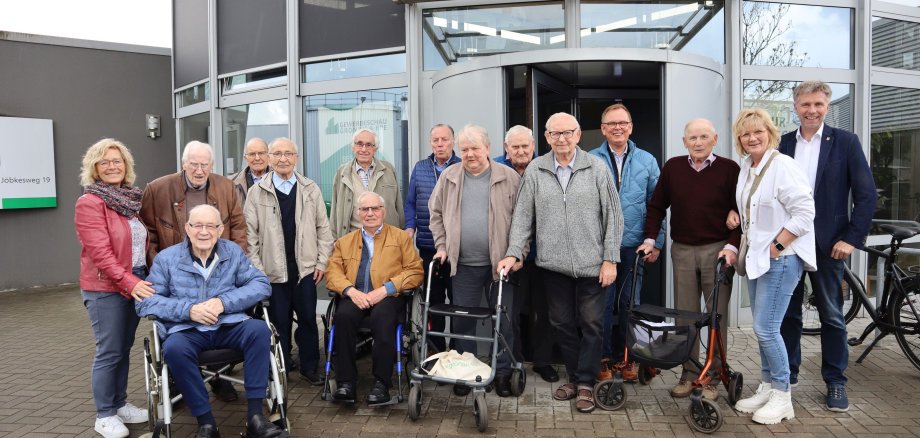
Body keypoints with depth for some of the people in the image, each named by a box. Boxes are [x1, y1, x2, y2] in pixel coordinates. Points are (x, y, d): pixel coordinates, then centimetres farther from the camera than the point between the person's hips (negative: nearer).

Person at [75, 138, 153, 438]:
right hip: (105, 289, -7)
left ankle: (120, 404, 27)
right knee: (109, 352, 0)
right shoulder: (89, 203, -11)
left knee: (124, 349, 14)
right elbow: (100, 252, -19)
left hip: (135, 285, 7)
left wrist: (142, 279, 8)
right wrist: (129, 283, -23)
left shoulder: (129, 199, 11)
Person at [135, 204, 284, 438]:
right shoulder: (166, 258, 3)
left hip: (229, 326, 1)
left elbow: (261, 284, 0)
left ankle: (255, 414, -23)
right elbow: (144, 301, -3)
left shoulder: (233, 252, 7)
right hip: (187, 331, -1)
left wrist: (224, 302, -16)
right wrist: (188, 310, -19)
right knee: (174, 348, -34)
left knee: (259, 329, -28)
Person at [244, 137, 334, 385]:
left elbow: (323, 228, 7)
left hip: (305, 267, 1)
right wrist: (256, 268, -4)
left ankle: (309, 367, 19)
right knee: (279, 321, 6)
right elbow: (250, 233, 0)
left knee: (308, 318, 6)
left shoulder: (310, 189, 5)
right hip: (273, 269, -1)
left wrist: (322, 262, 1)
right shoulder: (257, 191, 1)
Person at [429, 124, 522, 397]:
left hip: (500, 262, -1)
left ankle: (502, 372, 22)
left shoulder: (509, 178, -1)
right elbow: (436, 213, 12)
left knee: (503, 320, 7)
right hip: (464, 264, 2)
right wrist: (442, 247, 3)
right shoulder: (449, 178, 5)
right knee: (462, 320, 9)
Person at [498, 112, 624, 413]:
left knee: (591, 324, 4)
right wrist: (513, 253, -3)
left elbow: (613, 216, -1)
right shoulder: (535, 170, 3)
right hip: (553, 264, 2)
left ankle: (585, 383, 18)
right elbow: (523, 216, 4)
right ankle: (573, 377, 28)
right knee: (562, 323, 12)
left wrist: (610, 259, -5)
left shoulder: (596, 168, -2)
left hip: (591, 263, -2)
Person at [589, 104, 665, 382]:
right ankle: (603, 358, 17)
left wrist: (657, 242, 2)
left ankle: (625, 357, 24)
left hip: (634, 245, 2)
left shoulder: (647, 161, 6)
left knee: (629, 304, 10)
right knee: (603, 304, 2)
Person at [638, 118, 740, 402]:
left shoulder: (729, 169, -3)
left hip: (717, 250, -2)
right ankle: (689, 374, 17)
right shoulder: (673, 168, 6)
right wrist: (650, 239, 3)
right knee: (685, 314, 7)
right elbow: (656, 206, 11)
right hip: (682, 250, 3)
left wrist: (732, 246, -12)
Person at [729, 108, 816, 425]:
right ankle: (767, 388, 27)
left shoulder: (783, 166, -15)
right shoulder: (745, 168, 9)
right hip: (757, 257, 8)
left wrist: (775, 246, -17)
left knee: (766, 329, -6)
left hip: (781, 258, -8)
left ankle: (782, 396, 10)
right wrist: (751, 246, 12)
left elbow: (804, 213, -18)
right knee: (762, 328, 14)